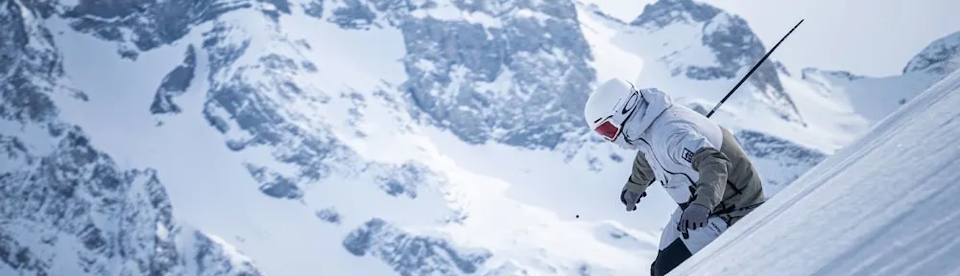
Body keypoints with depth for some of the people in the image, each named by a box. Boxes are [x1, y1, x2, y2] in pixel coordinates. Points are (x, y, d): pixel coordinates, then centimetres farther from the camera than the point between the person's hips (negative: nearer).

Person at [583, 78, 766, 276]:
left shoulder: (668, 133, -33)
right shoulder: (648, 122, -3)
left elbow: (713, 164, -44)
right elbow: (647, 155, 19)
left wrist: (702, 204, -61)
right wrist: (635, 185, 36)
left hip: (732, 209, -9)